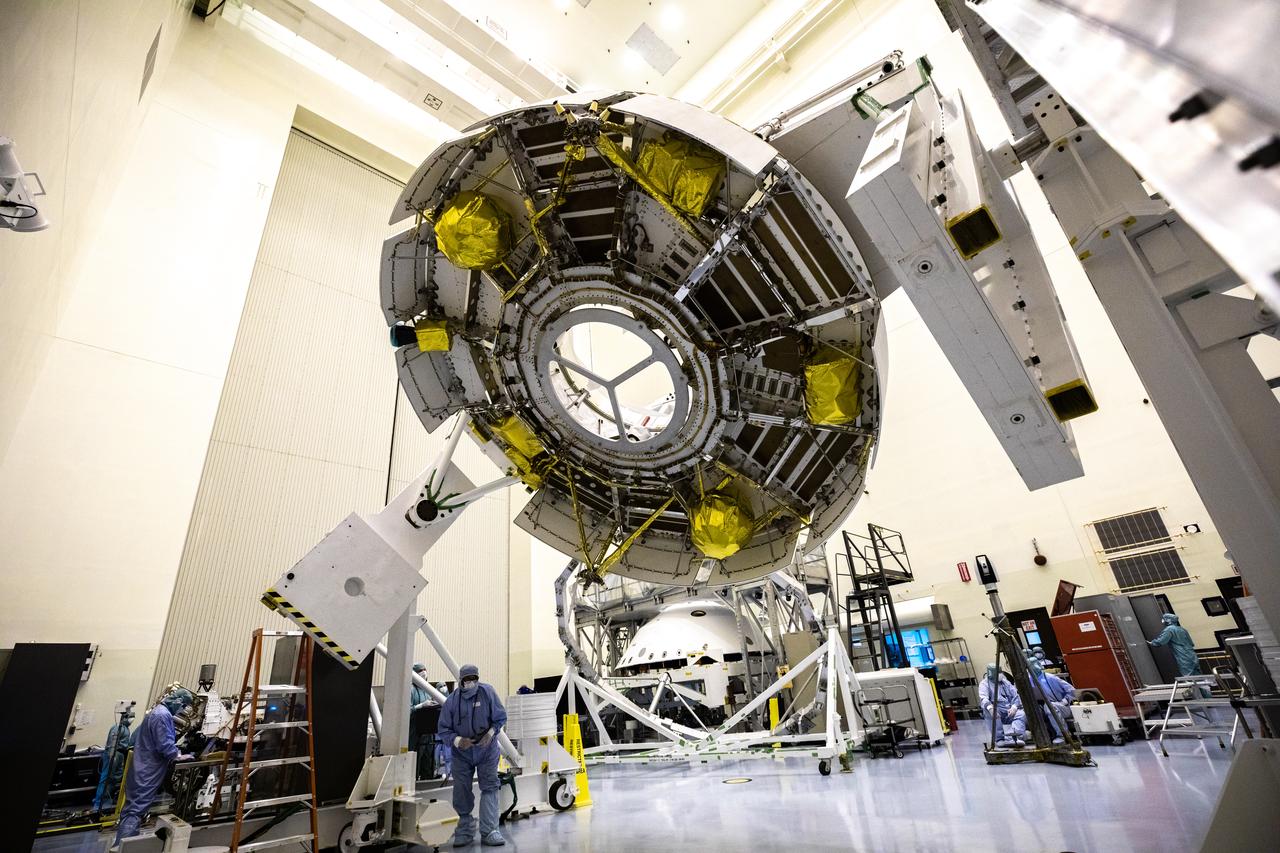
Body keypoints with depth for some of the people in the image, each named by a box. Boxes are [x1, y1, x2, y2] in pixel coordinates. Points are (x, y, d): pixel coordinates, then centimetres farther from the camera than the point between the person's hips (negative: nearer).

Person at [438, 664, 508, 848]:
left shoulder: (488, 692, -15)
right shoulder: (452, 700, -11)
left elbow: (501, 717, -4)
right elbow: (444, 729, -5)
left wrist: (491, 733, -20)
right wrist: (457, 740, -22)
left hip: (486, 751, -1)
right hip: (461, 753, 2)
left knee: (489, 788, -5)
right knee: (461, 792, 7)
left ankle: (489, 831, 4)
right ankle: (465, 830, 27)